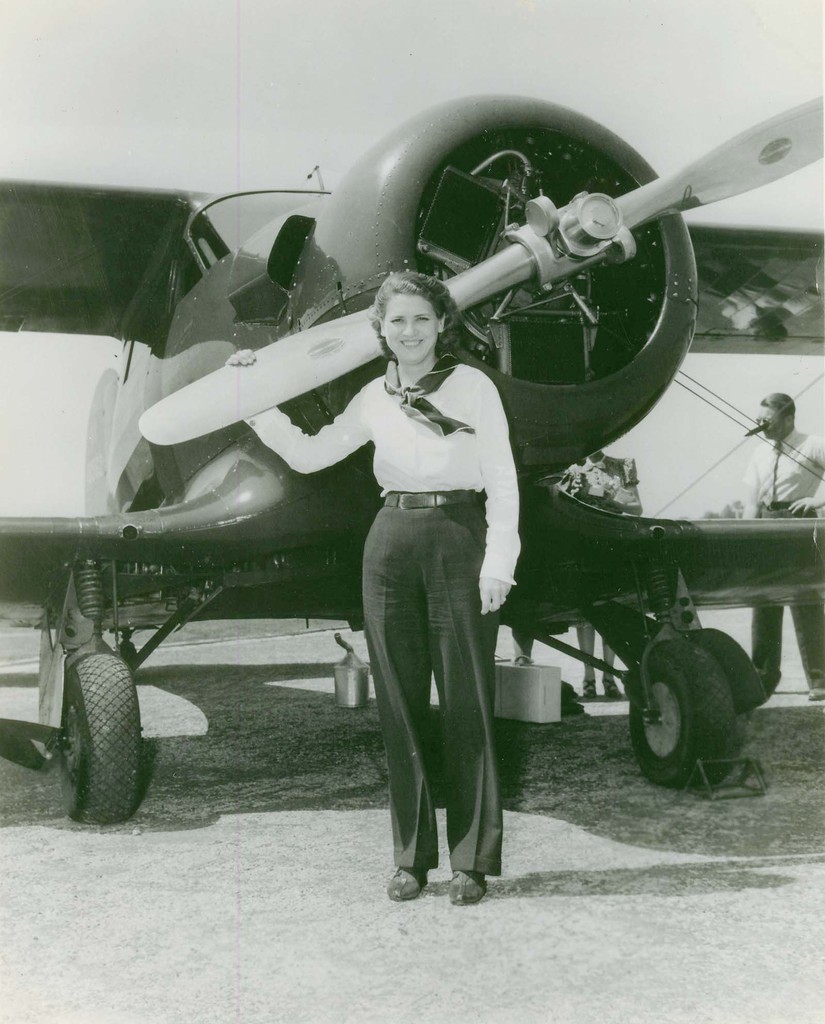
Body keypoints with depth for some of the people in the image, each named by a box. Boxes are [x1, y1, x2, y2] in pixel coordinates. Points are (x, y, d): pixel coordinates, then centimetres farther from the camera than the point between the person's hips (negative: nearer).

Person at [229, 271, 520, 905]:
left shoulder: (473, 386, 1)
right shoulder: (375, 400, 11)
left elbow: (503, 481, -1)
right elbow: (308, 455, 19)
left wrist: (498, 562, -10)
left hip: (459, 542, -3)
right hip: (392, 542, 4)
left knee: (466, 705, -3)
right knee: (400, 704, 5)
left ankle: (472, 860, 6)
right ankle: (412, 857, 15)